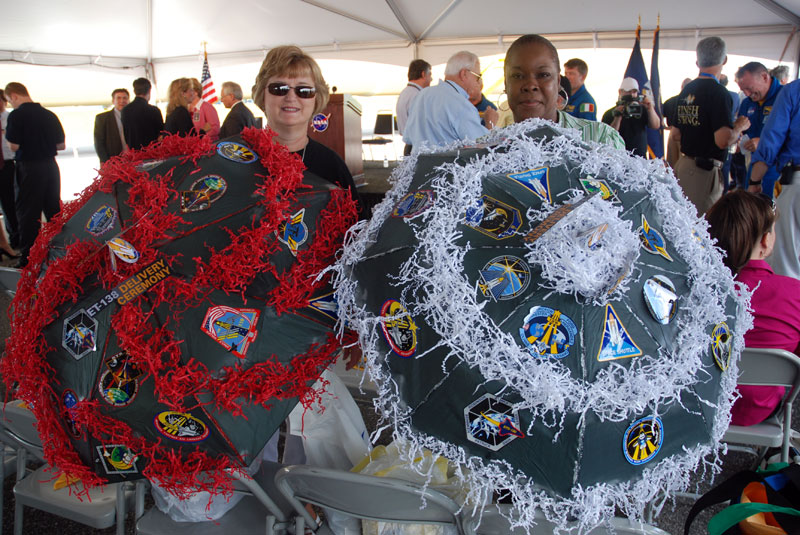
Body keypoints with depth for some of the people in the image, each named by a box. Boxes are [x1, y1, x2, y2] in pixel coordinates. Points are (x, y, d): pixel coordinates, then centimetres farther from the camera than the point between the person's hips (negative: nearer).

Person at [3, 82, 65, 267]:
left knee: (28, 213, 0)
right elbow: (61, 145, 7)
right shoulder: (49, 115, 4)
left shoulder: (16, 115, -12)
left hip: (29, 168, -5)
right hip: (50, 166, 5)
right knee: (54, 210, 14)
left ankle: (28, 258, 2)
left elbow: (14, 146, -14)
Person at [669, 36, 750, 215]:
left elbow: (675, 132, 18)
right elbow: (723, 140, -22)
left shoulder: (686, 90, 10)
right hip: (705, 169, -8)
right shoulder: (718, 93, -15)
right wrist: (739, 127, -3)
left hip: (683, 165, 8)